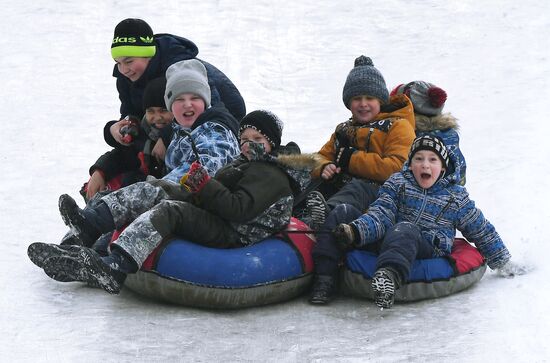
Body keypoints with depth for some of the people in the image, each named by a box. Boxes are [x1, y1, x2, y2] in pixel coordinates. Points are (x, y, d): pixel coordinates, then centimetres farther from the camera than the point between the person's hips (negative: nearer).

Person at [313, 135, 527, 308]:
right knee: (344, 212, -14)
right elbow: (380, 215, 1)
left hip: (428, 249, -3)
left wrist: (503, 263, 24)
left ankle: (388, 276, -70)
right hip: (389, 240, 3)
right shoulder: (398, 183, 15)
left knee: (406, 230, -40)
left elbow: (483, 232, 21)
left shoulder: (456, 197, 12)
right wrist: (356, 230, -20)